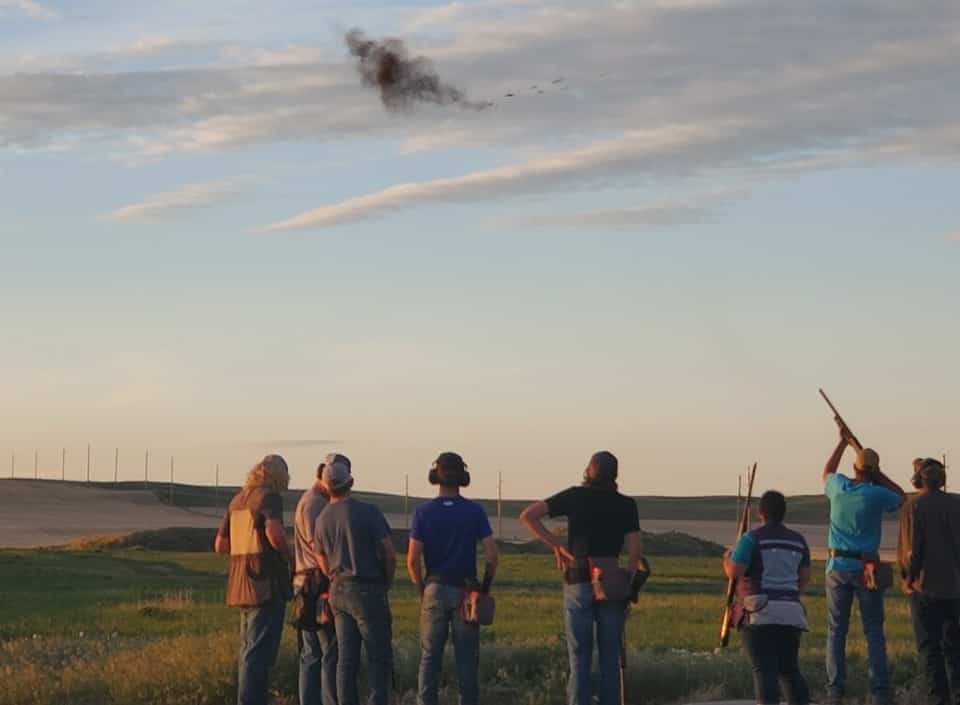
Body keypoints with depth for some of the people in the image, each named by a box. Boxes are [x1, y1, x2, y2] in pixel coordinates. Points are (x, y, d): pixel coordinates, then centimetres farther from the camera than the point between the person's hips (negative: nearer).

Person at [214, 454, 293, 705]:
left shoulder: (237, 500, 16)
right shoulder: (269, 497, -8)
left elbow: (220, 545, 19)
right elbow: (274, 531, -27)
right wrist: (288, 557, -10)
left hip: (242, 587, 8)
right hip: (267, 586, -8)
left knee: (250, 651, 15)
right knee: (259, 654, -9)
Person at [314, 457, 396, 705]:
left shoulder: (322, 519, 7)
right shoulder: (368, 512, -11)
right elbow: (390, 554, -11)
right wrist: (387, 582, 6)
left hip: (338, 591, 6)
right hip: (368, 591, -6)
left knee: (346, 659, 7)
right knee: (379, 657, -2)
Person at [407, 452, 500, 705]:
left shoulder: (423, 512, -3)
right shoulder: (474, 511, -3)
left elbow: (413, 559, -7)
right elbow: (492, 555, -7)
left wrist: (421, 589, 7)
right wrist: (485, 587, 7)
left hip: (435, 589, 0)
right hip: (466, 592, 0)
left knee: (430, 656, 7)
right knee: (467, 657, 5)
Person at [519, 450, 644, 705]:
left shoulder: (575, 497, 0)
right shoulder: (626, 505, 1)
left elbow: (528, 516, -4)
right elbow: (635, 551, -4)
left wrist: (556, 545, 0)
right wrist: (627, 588, 4)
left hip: (578, 583, -1)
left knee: (579, 658, 3)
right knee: (611, 658, 8)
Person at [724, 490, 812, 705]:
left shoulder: (752, 538, -6)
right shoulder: (798, 541, 12)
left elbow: (733, 572, -10)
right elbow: (805, 578, 18)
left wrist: (726, 558, 12)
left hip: (759, 614, -5)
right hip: (790, 612, 5)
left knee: (765, 669, -10)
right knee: (789, 669, 14)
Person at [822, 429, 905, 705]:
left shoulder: (839, 487, 0)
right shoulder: (876, 495, -11)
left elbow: (827, 473, 25)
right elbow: (901, 497, 11)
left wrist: (843, 443, 32)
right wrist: (878, 475, 9)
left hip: (837, 566, 3)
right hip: (866, 568, -3)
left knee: (836, 630, 6)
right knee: (874, 632, 0)